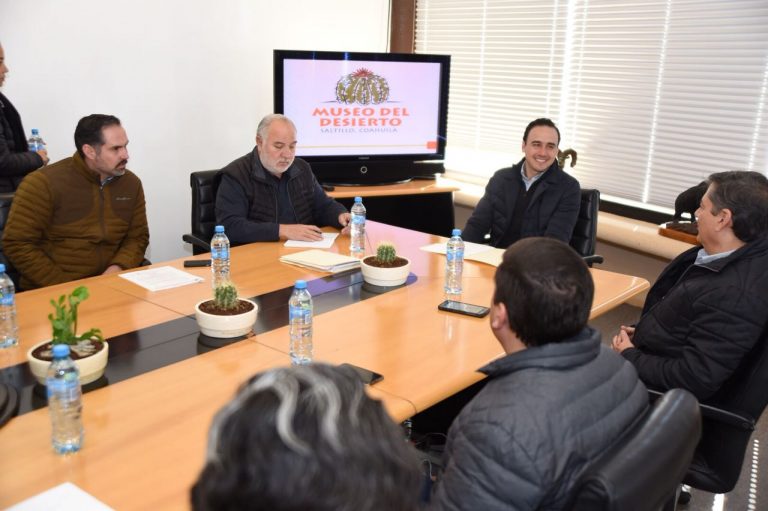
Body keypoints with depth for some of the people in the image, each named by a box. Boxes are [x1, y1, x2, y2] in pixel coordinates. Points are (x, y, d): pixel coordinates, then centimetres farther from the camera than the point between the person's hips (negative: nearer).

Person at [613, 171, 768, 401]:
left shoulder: (735, 296, -32)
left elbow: (694, 379, -29)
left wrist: (630, 356, -17)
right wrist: (642, 331, 2)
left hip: (658, 390, -8)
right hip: (651, 364, 8)